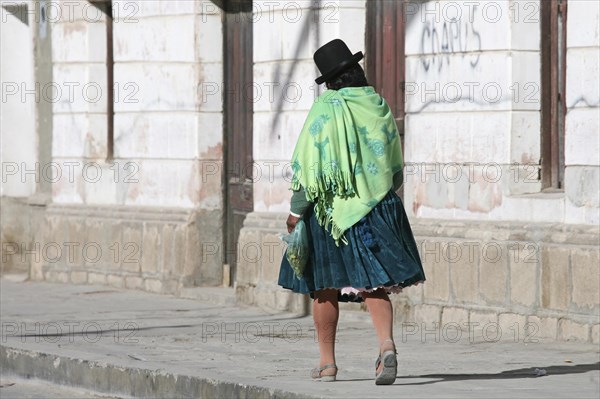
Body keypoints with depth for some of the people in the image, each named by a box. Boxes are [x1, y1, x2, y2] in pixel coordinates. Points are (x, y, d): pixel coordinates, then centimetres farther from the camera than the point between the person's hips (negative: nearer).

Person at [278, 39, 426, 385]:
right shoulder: (379, 106, 3)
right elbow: (395, 165, 10)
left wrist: (297, 210, -7)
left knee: (326, 286, 8)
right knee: (374, 283, 4)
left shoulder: (325, 109, -10)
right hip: (378, 208, 3)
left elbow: (310, 163, -13)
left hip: (330, 209, -3)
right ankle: (387, 344, -19)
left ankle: (328, 363, 12)